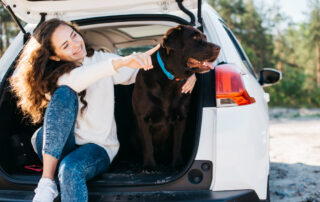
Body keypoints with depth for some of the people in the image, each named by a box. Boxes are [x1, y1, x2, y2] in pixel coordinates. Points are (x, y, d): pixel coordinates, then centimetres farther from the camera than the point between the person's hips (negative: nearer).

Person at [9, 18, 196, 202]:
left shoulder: (101, 59, 5)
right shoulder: (53, 75, -3)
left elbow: (147, 71, 6)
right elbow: (76, 80, -26)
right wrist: (121, 62, -42)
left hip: (98, 147, 0)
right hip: (53, 147, 0)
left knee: (71, 169, -37)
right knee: (64, 93, -28)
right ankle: (47, 181, -33)